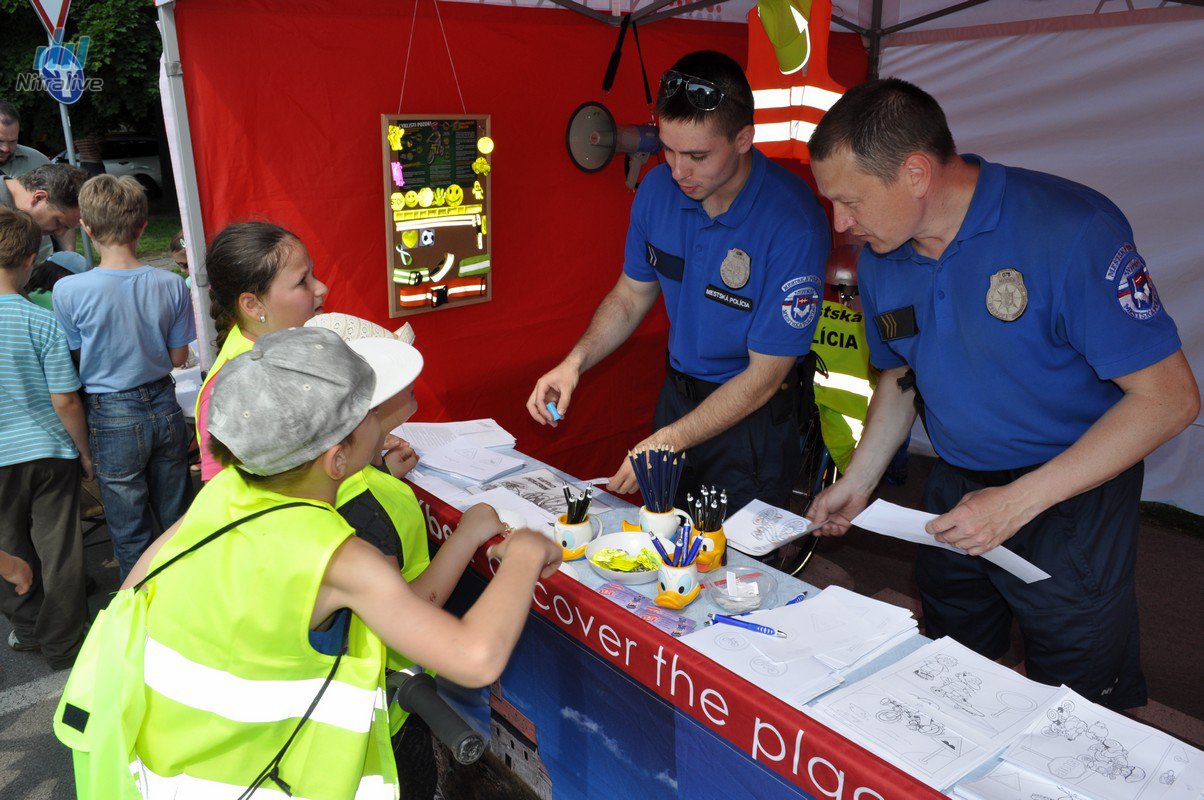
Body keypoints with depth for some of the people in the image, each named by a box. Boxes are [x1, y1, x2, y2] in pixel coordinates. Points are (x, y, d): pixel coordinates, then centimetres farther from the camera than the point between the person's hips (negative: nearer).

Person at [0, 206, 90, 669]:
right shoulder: (42, 322, -14)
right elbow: (65, 402, -12)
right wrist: (85, 453, 2)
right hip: (50, 454, -2)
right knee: (59, 551, 10)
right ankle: (62, 647, 22)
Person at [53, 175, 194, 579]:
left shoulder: (69, 291, -18)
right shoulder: (171, 285, -9)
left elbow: (75, 361, -6)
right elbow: (178, 356, 1)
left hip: (113, 420, -3)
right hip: (165, 408, 4)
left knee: (131, 533, 12)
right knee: (177, 518, 20)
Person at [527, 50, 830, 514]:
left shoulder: (793, 224, -27)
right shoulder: (658, 189, -10)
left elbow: (763, 376, -22)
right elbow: (631, 295, 6)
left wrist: (667, 442, -25)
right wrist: (575, 361, -11)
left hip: (750, 419, -5)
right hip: (676, 395, 5)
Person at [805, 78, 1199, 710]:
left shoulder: (1069, 231, -24)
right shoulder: (879, 259, -4)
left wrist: (1020, 500, -25)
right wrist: (857, 482, 6)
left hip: (1071, 498, -5)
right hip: (955, 493, 6)